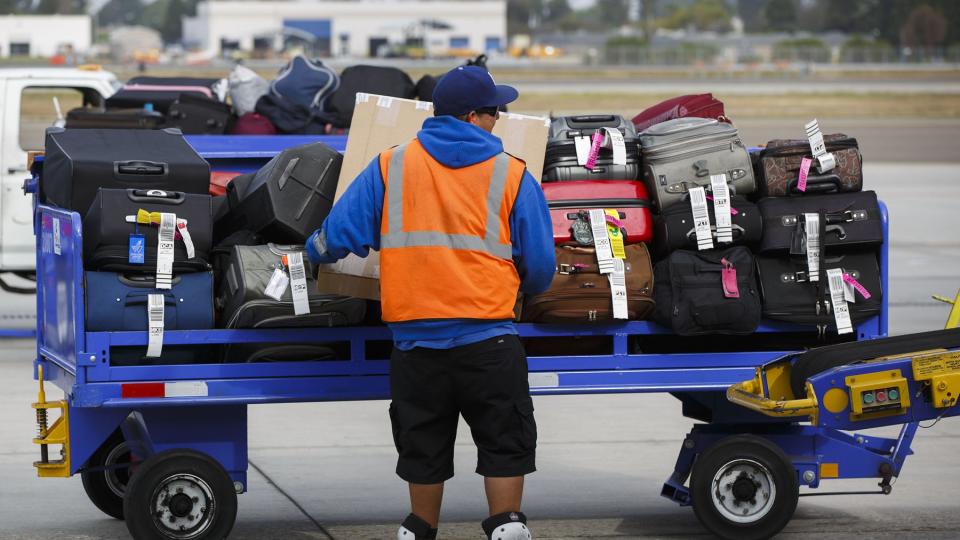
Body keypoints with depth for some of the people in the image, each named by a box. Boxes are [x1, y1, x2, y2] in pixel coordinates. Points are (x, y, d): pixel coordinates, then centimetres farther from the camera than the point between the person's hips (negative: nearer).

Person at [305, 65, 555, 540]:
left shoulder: (390, 168, 3)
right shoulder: (512, 176, 0)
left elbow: (337, 236, 1)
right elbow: (540, 268, 3)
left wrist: (315, 251, 24)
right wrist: (519, 287, 26)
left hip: (415, 339, 2)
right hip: (487, 338, -2)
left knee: (423, 446, 16)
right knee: (504, 441, 8)